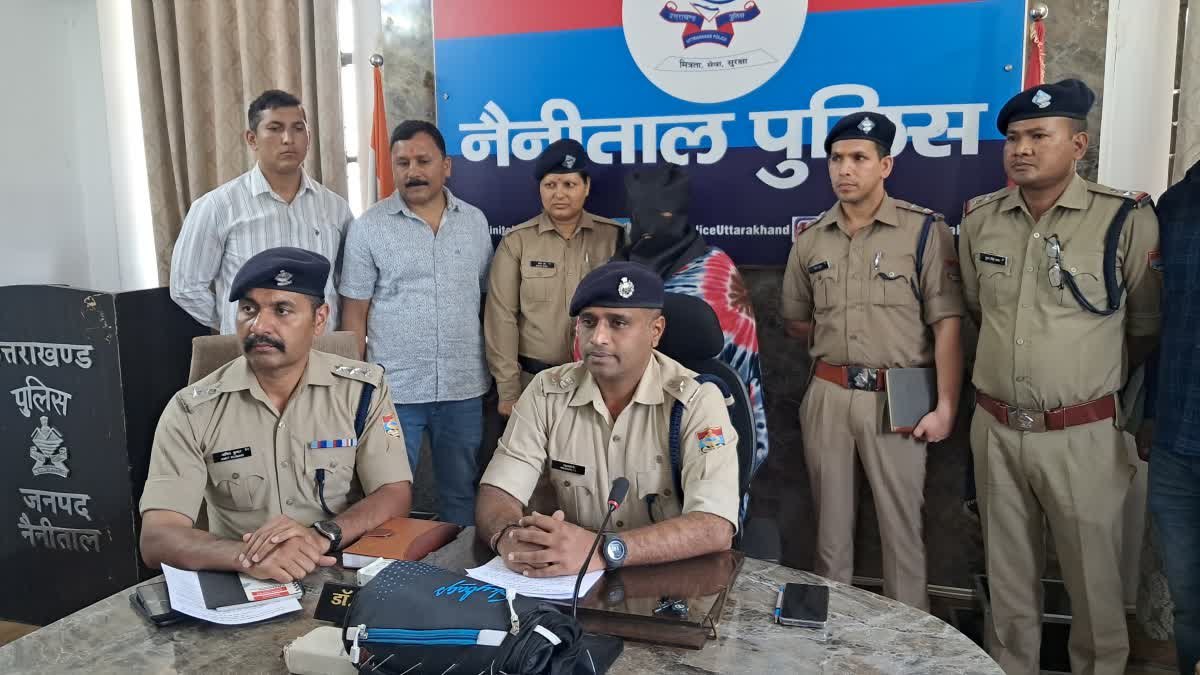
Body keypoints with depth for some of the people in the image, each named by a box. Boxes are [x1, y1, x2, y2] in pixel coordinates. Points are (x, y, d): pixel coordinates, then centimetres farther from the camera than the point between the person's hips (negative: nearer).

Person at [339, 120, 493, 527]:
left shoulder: (475, 222, 6)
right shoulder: (369, 227, -3)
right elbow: (355, 312, -1)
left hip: (463, 388, 3)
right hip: (393, 388, -2)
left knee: (461, 491, 16)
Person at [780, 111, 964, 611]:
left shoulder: (924, 230, -5)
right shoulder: (810, 238, 8)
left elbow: (947, 324, -8)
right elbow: (795, 321, 19)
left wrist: (946, 406, -12)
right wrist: (837, 344, 7)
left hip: (897, 398, -4)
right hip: (827, 396, 4)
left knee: (901, 525, 6)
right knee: (831, 523, 15)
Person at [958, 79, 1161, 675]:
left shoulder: (1126, 219, -10)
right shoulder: (979, 218, 2)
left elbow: (1148, 327, 2)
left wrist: (1091, 375, 12)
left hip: (1081, 435, -3)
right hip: (995, 430, 4)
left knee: (1094, 580, 11)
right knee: (1007, 577, 17)